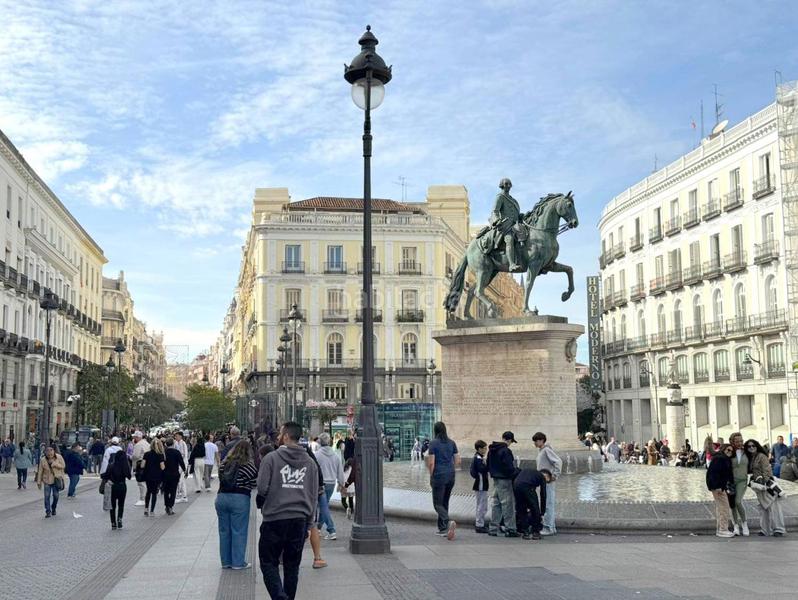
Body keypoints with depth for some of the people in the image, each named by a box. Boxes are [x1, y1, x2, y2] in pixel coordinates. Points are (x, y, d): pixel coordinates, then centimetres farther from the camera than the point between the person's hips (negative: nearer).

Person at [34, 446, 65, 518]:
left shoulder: (59, 457, -7)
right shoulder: (43, 460, -6)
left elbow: (63, 466, -4)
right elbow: (40, 471, -1)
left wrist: (54, 464, -20)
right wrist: (39, 482, -1)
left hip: (57, 480, 0)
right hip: (47, 480, 0)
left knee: (55, 495, 7)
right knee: (47, 496, -6)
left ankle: (53, 509, 29)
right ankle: (48, 511, 0)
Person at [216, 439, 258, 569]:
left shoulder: (224, 464, 6)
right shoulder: (249, 466, -9)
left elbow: (220, 479, 11)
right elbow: (255, 483, -4)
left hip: (221, 498, 5)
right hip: (240, 499, -5)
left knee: (224, 531, 12)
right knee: (239, 532, 3)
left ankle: (225, 561, 19)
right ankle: (238, 562, 7)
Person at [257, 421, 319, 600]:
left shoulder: (271, 458, -7)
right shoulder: (310, 462, 8)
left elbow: (262, 488, -10)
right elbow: (314, 496, 10)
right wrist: (309, 523, 16)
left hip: (275, 519, -4)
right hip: (300, 520, 4)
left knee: (269, 563, 5)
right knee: (292, 565, 14)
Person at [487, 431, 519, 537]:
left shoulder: (491, 450, 10)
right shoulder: (506, 451, -17)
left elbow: (488, 465, 17)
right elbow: (509, 467, -20)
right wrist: (517, 473, -5)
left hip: (495, 479, 8)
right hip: (505, 480, -8)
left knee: (495, 504, 14)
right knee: (508, 504, -2)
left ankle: (493, 528, 17)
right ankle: (510, 529, 0)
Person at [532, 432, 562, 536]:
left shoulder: (547, 450, -12)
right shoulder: (540, 450, 16)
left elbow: (558, 462, -20)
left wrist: (555, 476, -20)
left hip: (548, 481, -10)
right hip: (543, 481, 10)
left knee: (548, 504, -7)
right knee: (546, 504, 14)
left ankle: (549, 528, -5)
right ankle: (551, 527, 20)